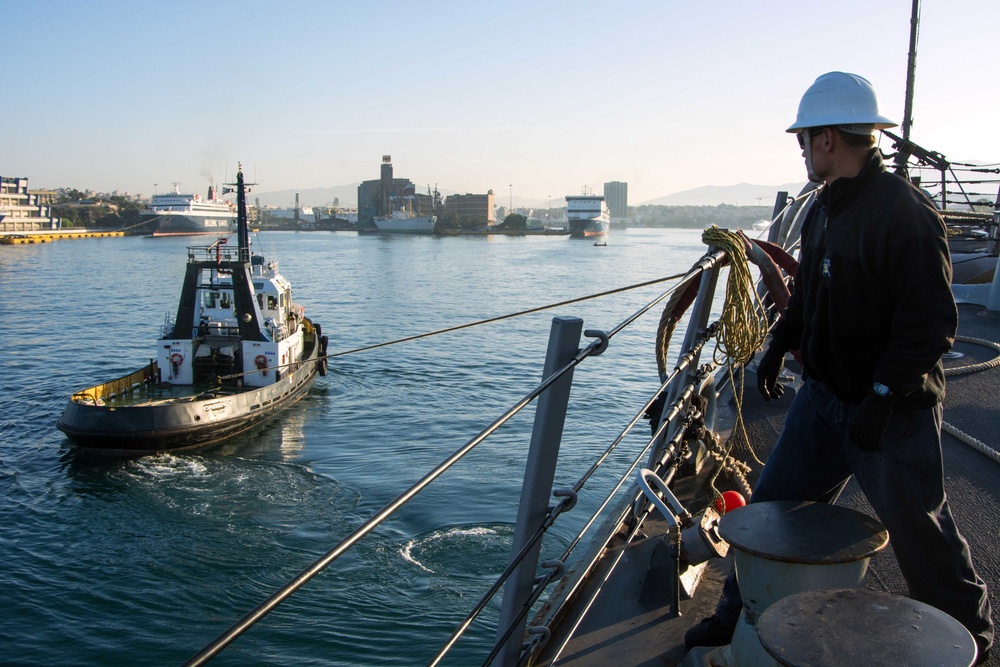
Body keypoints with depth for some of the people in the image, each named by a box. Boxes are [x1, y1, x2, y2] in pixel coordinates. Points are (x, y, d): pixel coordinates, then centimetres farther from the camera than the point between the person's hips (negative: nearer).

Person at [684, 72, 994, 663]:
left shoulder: (905, 211, -20)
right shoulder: (826, 207, 7)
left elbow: (932, 323, -24)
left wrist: (883, 397, -26)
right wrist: (780, 346, 17)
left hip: (894, 412, -8)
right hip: (825, 394, 8)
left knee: (921, 531, 9)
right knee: (773, 505, 10)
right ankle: (741, 616, 25)